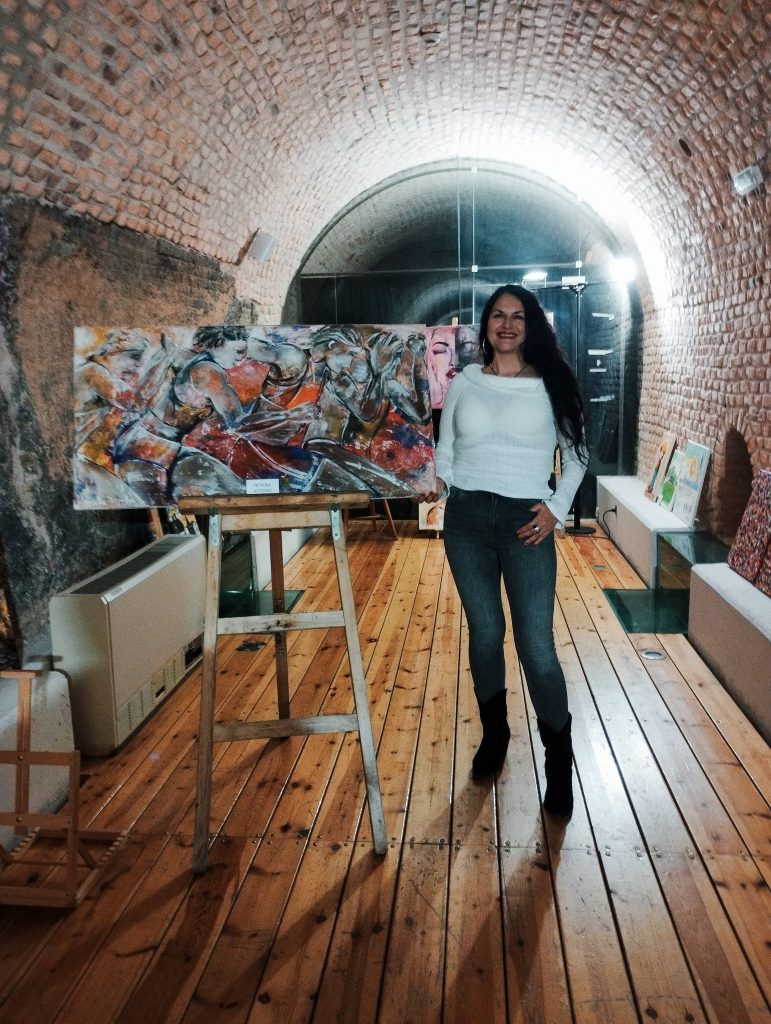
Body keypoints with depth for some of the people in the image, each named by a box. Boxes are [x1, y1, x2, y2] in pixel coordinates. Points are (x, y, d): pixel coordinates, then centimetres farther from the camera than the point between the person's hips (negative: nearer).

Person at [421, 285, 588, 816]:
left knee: (537, 646, -4)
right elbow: (446, 449, 12)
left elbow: (577, 454, 7)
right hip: (465, 519, 3)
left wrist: (557, 506, -5)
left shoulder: (551, 384, 2)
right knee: (485, 634, 11)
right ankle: (494, 735, 32)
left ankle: (560, 761, 14)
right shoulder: (464, 383, 8)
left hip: (525, 522, -2)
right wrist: (439, 482, -8)